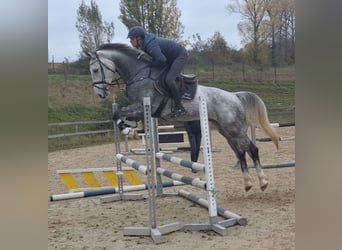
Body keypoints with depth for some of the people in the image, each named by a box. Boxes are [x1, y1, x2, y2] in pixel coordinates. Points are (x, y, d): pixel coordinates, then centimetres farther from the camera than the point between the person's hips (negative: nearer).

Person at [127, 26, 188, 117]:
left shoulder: (150, 45, -30)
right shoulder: (144, 44, 1)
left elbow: (161, 60, -40)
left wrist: (150, 65, -23)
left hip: (181, 55, -11)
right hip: (173, 57, 11)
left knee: (169, 79, -22)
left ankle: (180, 108, -18)